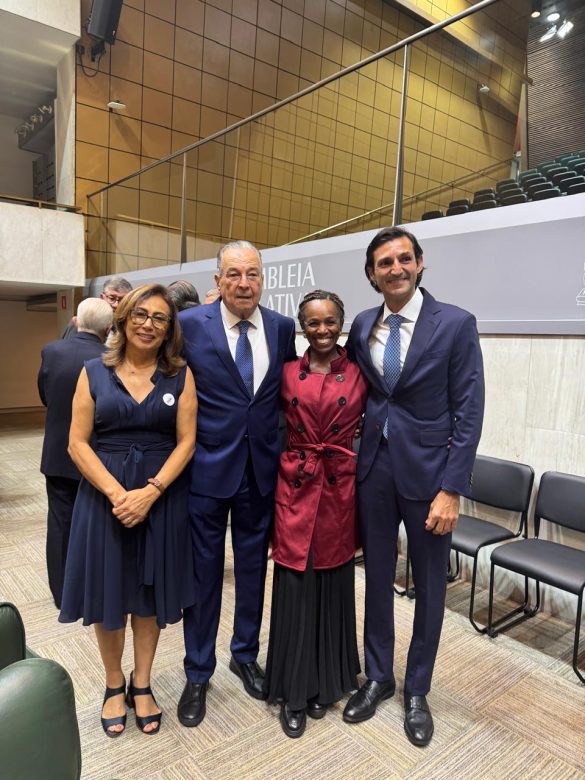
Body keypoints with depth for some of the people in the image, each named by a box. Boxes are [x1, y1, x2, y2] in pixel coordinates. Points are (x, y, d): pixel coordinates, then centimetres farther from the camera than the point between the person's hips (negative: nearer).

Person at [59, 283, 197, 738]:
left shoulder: (181, 374, -1)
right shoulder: (95, 372, 0)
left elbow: (186, 441, -5)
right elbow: (77, 443, -4)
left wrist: (150, 491, -17)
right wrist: (116, 493, -16)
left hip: (162, 496, 0)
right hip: (104, 494, 1)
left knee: (150, 591, 12)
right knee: (109, 590, 11)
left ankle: (142, 685, 33)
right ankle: (114, 685, 35)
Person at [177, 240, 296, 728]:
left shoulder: (282, 327, 1)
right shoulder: (189, 324, -8)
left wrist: (289, 451, 6)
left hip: (262, 468, 3)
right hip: (207, 467, -2)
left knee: (254, 567, 17)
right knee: (204, 572, 11)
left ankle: (245, 655, 42)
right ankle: (198, 673, 34)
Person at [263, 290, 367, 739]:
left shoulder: (360, 374, 0)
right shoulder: (287, 373, 2)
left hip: (341, 487, 0)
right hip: (295, 485, 0)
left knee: (334, 584, 12)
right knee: (295, 587, 6)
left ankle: (327, 682, 35)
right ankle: (295, 690, 26)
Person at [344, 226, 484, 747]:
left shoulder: (456, 324, -8)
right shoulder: (362, 326, 4)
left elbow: (469, 412, -10)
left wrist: (451, 489, -14)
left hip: (427, 470, -3)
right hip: (373, 468, 3)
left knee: (429, 587, 14)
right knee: (377, 578, 16)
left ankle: (417, 690, 36)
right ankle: (378, 677, 38)